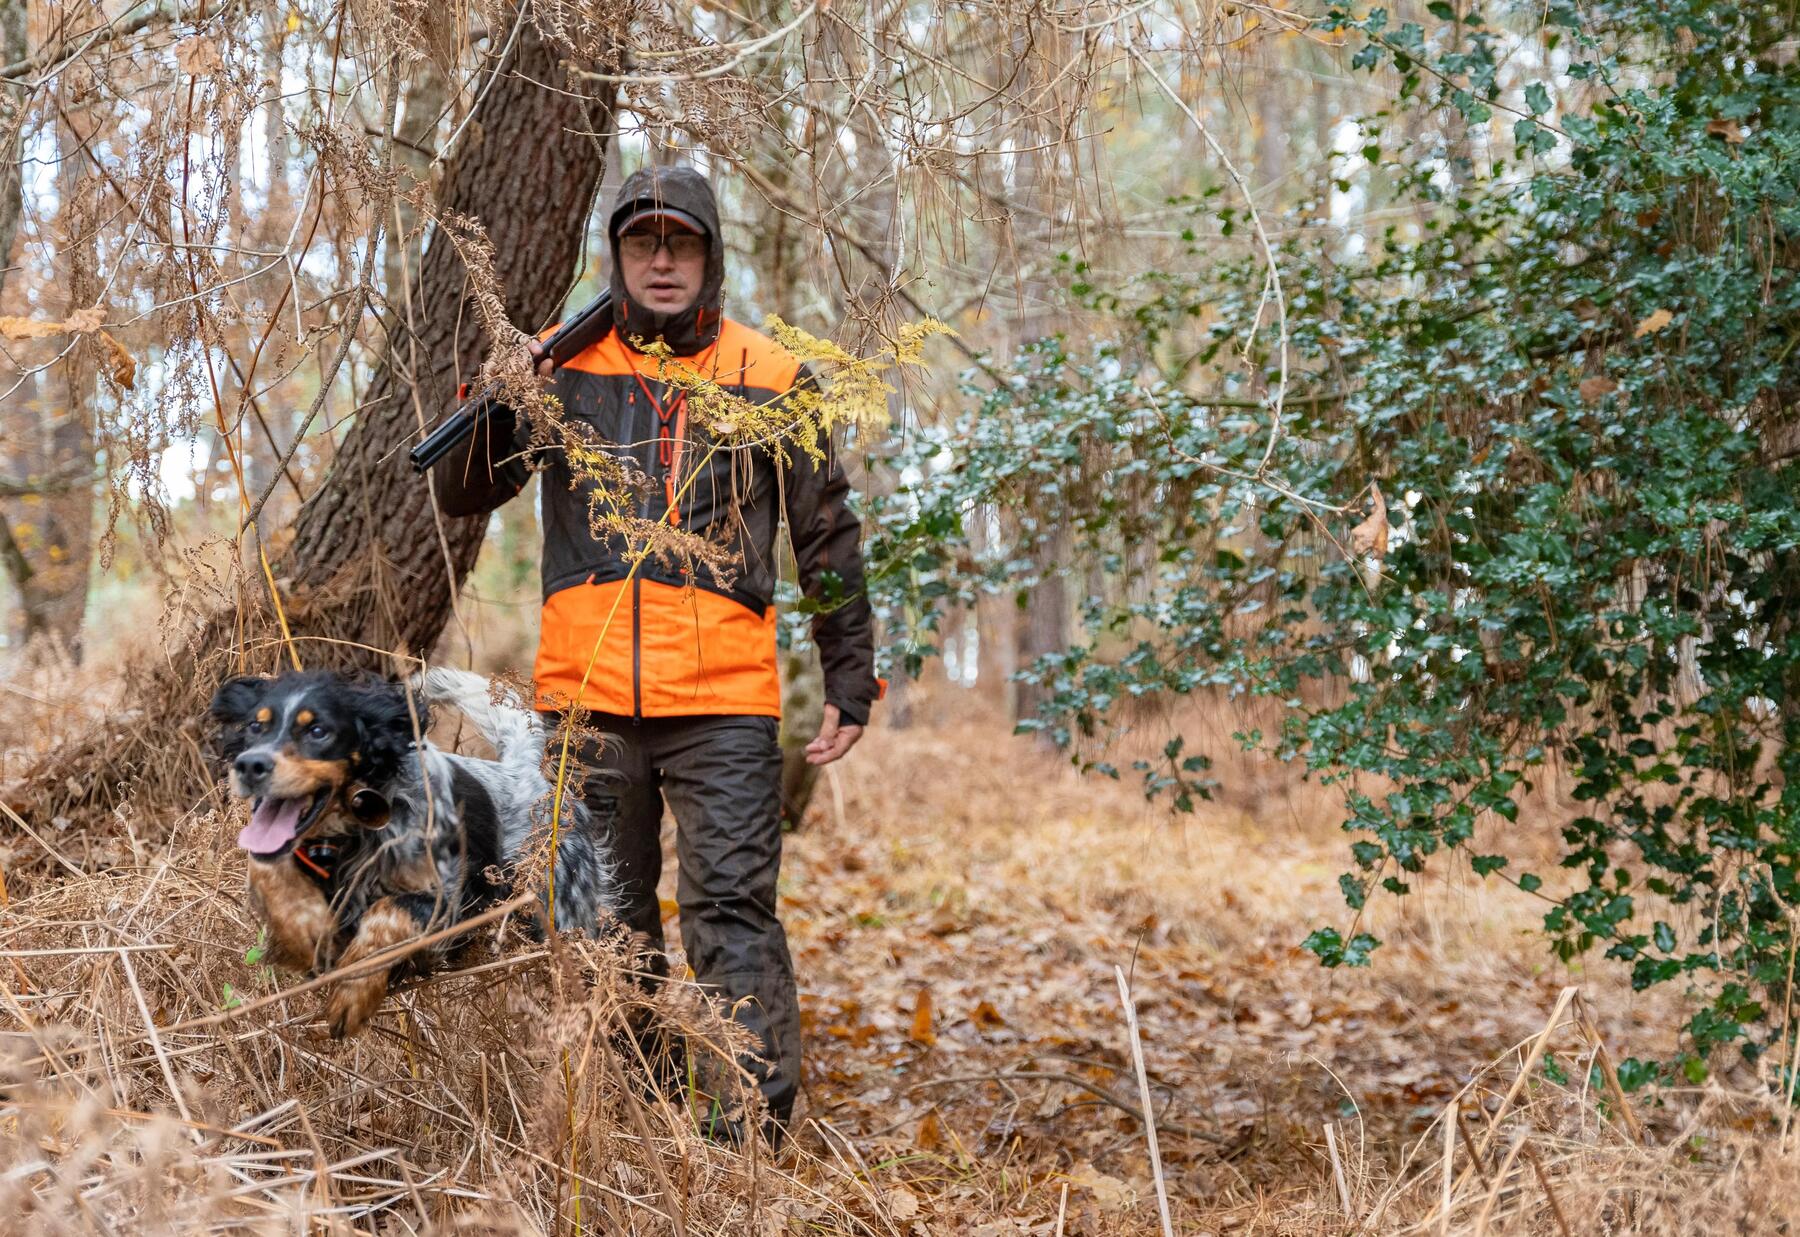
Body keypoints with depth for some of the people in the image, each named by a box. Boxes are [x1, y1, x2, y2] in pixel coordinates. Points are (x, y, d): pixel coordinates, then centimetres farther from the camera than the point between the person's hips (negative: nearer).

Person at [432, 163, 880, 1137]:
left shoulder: (770, 380, 6)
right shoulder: (566, 367, 9)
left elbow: (828, 538, 10)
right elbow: (462, 495, 11)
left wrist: (850, 682, 7)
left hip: (723, 701, -3)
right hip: (585, 695, 3)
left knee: (731, 911, -8)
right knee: (604, 918, 10)